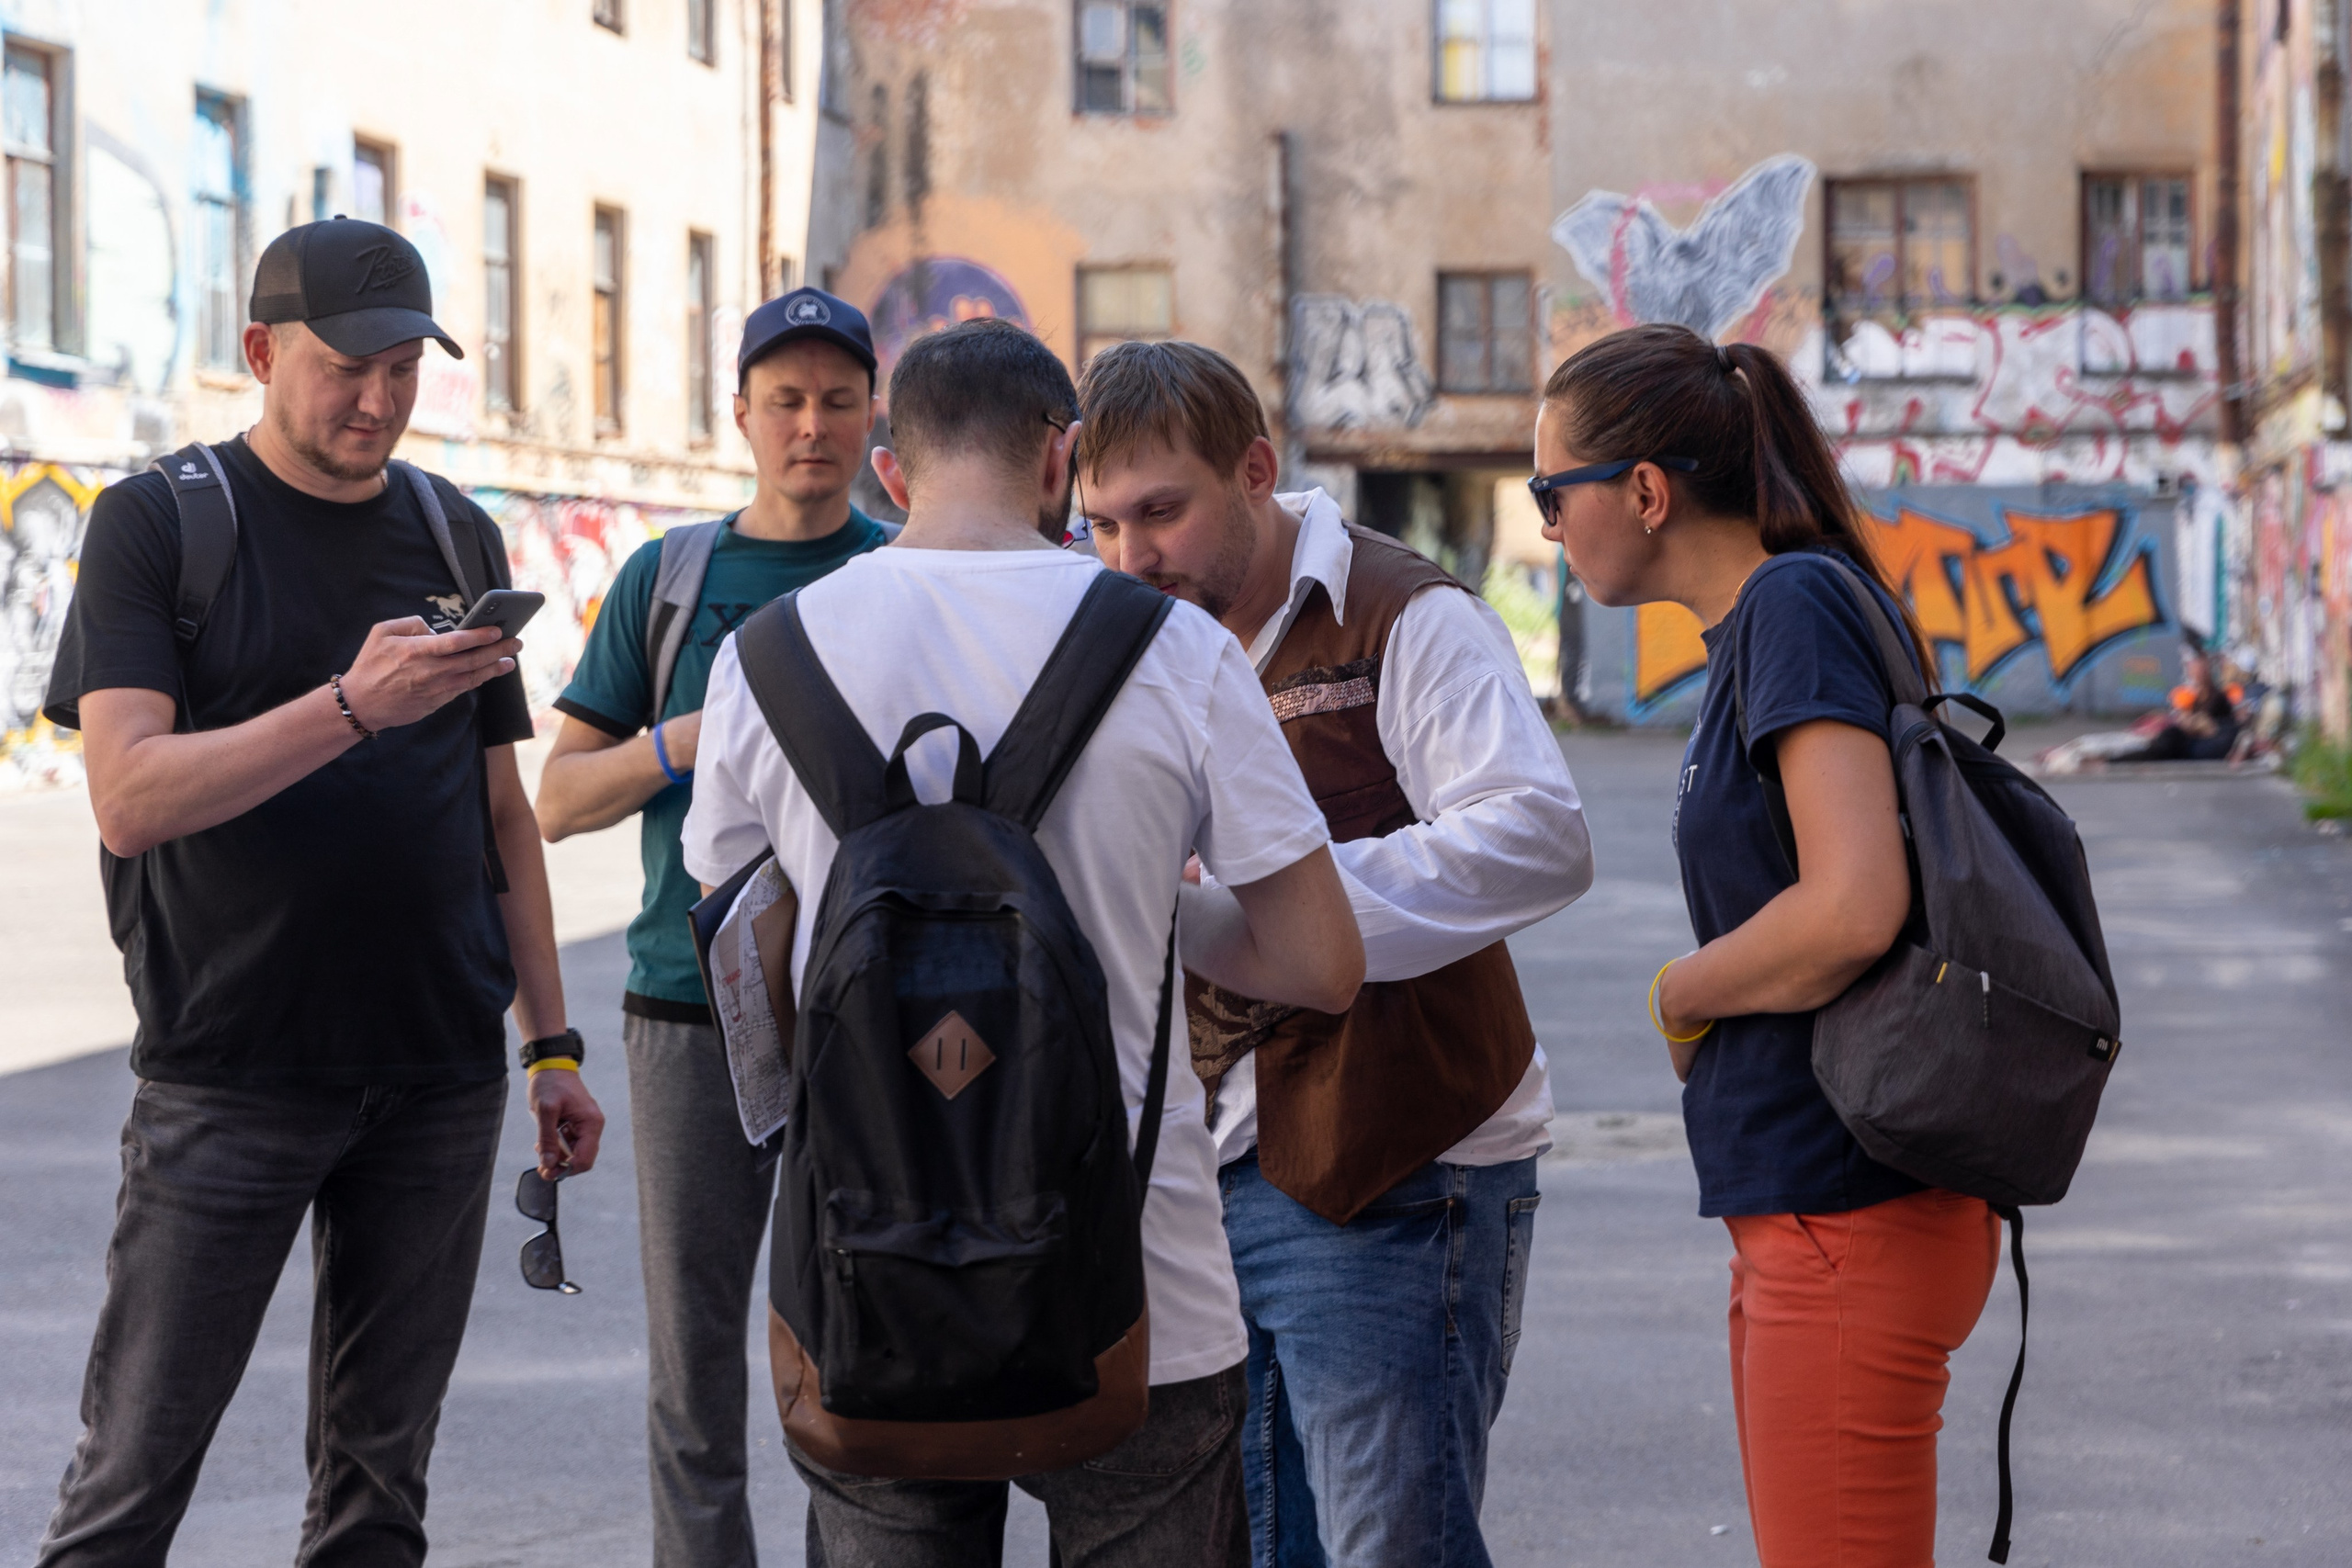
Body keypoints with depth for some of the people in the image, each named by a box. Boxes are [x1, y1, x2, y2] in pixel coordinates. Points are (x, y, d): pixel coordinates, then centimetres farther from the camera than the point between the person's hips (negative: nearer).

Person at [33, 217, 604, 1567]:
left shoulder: (459, 536, 12)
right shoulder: (160, 522, -2)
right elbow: (130, 798, -14)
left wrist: (553, 1042, 12)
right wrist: (353, 706, -24)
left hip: (440, 1077, 4)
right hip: (227, 1081, -4)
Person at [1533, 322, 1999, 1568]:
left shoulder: (1799, 603, -15)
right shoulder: (1756, 622, 13)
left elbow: (1854, 907, -25)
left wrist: (1678, 996, -10)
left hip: (1850, 1218, -10)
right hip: (1802, 1214, 10)